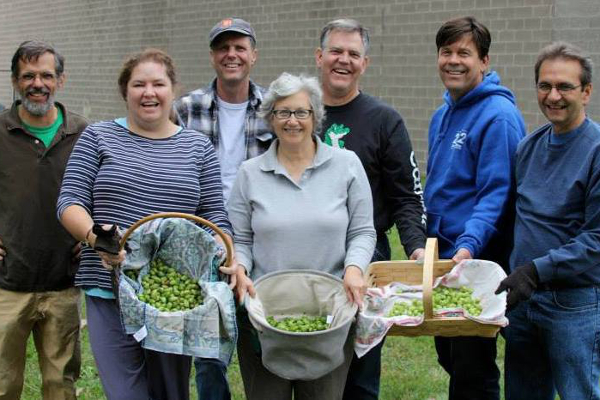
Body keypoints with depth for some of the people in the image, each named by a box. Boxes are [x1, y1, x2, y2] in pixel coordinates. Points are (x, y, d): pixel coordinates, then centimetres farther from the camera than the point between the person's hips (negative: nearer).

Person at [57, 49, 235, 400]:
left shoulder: (199, 148, 10)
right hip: (110, 292, -1)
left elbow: (215, 216, 8)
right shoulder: (99, 138, 7)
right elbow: (70, 201, 1)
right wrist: (94, 235, -20)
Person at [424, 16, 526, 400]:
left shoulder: (498, 116, -14)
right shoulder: (443, 114, 13)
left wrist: (469, 245, -31)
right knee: (449, 358, 19)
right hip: (440, 257, 9)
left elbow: (496, 194, -20)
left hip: (478, 261, -9)